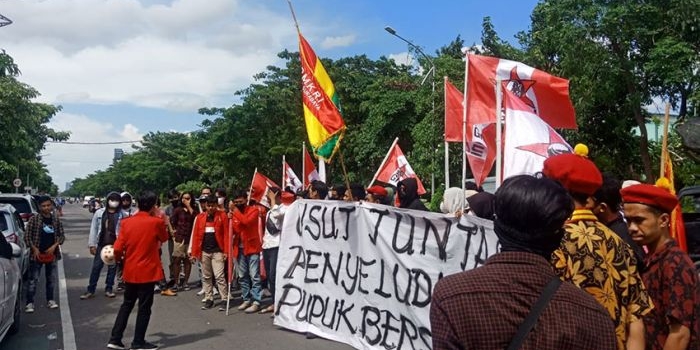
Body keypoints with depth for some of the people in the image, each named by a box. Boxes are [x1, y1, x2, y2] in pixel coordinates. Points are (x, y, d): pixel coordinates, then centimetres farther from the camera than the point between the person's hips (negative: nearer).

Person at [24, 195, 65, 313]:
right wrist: (34, 249, -14)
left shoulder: (56, 220, 4)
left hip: (52, 254, 3)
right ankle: (30, 303, 2)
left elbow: (61, 236, 7)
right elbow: (27, 236, -4)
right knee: (33, 280, -3)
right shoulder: (34, 219, -5)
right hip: (37, 254, -3)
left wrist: (54, 246, -9)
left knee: (51, 279, 11)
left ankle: (50, 300, 23)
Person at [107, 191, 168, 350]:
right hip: (147, 271, -4)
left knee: (127, 304, 18)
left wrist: (119, 259, 17)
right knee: (144, 307, 6)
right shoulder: (156, 222, -12)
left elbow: (118, 248, -4)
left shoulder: (127, 222, -2)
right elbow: (164, 238, 8)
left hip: (130, 271, 4)